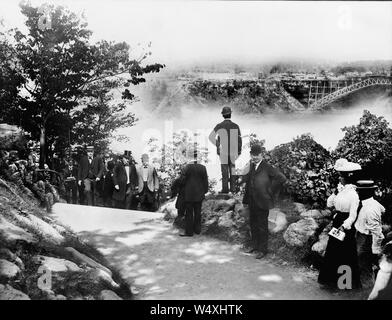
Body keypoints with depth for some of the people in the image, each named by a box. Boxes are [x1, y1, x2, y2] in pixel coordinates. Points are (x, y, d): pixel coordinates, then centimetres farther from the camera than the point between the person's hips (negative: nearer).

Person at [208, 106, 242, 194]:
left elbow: (211, 137, -4)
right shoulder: (236, 126, -3)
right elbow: (239, 140, 0)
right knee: (232, 169, 13)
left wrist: (217, 145, 5)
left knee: (224, 170, 4)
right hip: (233, 151, 2)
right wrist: (239, 151, 9)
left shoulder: (219, 126, -7)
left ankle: (225, 189, 1)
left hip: (223, 151, -2)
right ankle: (233, 188, 13)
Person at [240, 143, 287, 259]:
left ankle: (262, 249, 15)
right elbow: (244, 179, 2)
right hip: (252, 201, 7)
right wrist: (248, 166, -10)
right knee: (253, 224, 18)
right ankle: (254, 245, 34)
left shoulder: (267, 167, -14)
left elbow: (282, 178, -18)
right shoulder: (250, 166, 7)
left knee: (262, 226, 4)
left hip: (262, 202, -7)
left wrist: (271, 191, -12)